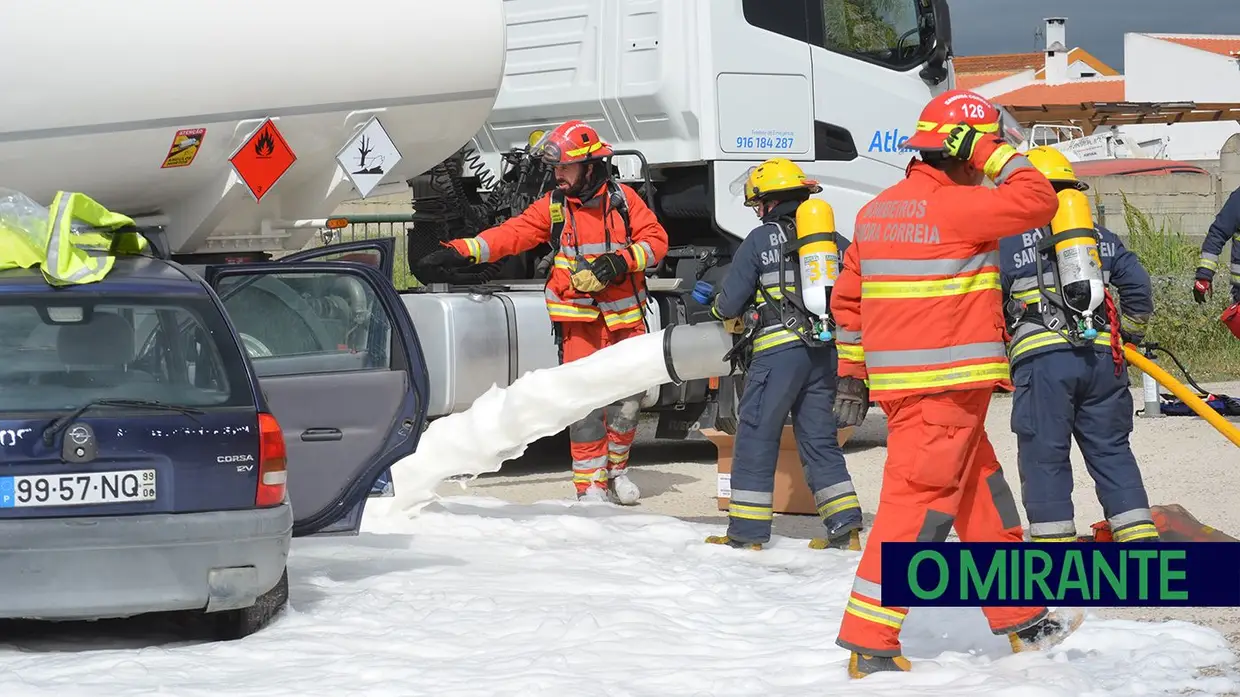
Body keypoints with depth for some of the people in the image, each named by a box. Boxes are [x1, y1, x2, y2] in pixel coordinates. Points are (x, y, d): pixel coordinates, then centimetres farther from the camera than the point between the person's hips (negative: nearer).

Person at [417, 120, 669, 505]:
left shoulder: (623, 199, 2)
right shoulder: (554, 206, 3)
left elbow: (656, 241, 0)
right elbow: (512, 233, -6)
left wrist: (620, 261, -16)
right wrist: (464, 250, -19)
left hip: (624, 313, 1)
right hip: (579, 314, -1)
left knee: (627, 394, 7)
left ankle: (616, 468, 27)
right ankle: (591, 483, -7)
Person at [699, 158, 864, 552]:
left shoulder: (761, 239, -1)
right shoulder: (835, 240, 12)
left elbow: (730, 303, 0)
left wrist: (719, 310, 21)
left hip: (779, 350, -5)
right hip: (825, 352, 5)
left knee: (756, 437, 2)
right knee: (819, 437, 13)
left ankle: (747, 531, 2)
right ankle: (846, 526, 7)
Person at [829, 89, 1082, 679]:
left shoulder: (877, 211, 12)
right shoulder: (955, 206, -14)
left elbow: (848, 299, 17)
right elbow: (1039, 203, -13)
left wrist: (851, 371, 23)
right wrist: (1001, 154, -3)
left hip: (899, 382, 9)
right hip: (948, 385, -9)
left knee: (981, 495, 17)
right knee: (918, 503, -7)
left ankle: (1021, 622, 26)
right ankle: (869, 642, -7)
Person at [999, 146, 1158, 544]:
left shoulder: (1010, 240, 5)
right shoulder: (1099, 236, 18)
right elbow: (1138, 286, 17)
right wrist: (1131, 333, 32)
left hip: (1041, 361, -4)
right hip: (1102, 357, 4)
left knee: (1044, 456, 1)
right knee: (1112, 451, 11)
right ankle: (1141, 543, 6)